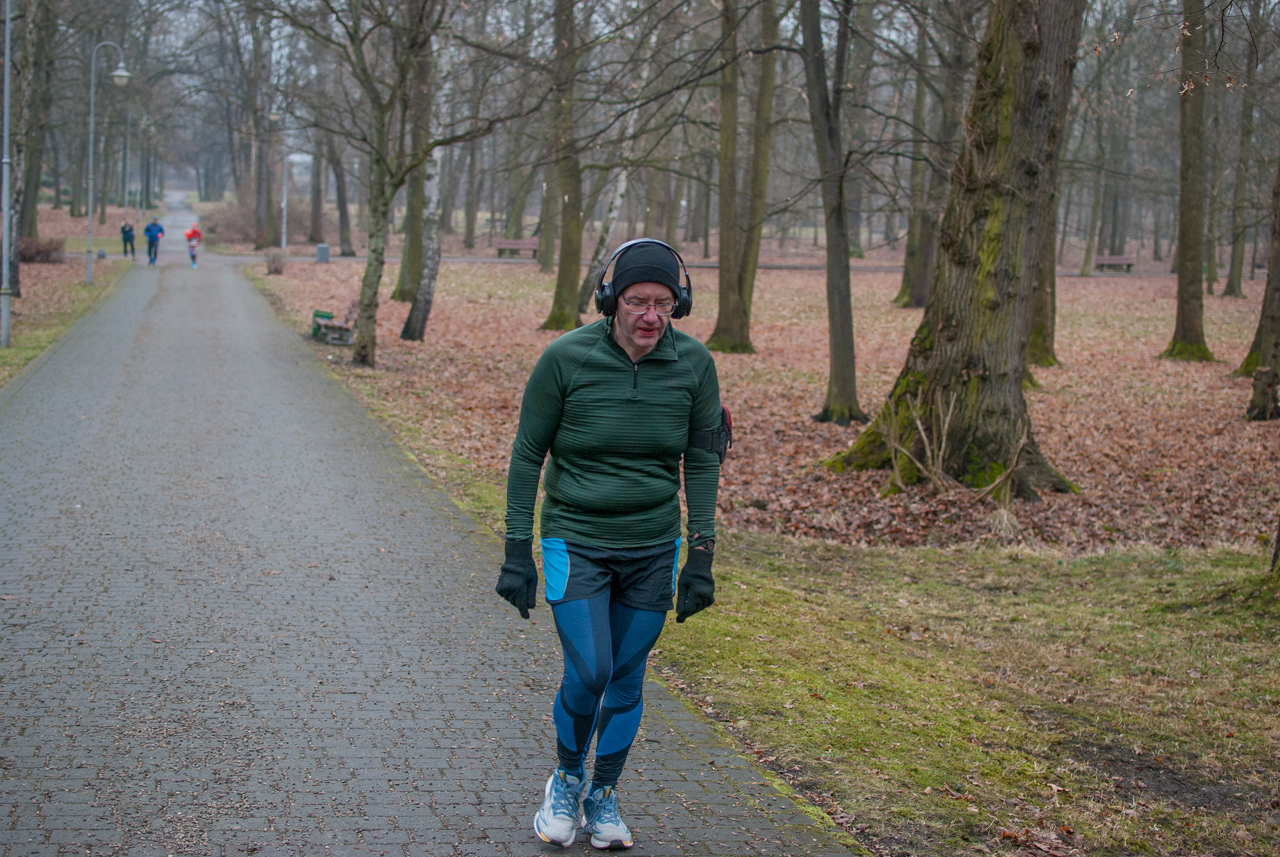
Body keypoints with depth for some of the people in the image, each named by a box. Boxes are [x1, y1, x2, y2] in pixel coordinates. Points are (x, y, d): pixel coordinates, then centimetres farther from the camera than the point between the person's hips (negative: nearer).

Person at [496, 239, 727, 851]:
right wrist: (517, 553, -5)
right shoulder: (565, 358, -13)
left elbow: (702, 462, 3)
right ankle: (566, 777, 18)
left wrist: (701, 558, 0)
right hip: (575, 542, -2)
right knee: (587, 674, -11)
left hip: (653, 549, 3)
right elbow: (527, 454, -4)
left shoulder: (694, 363, -5)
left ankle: (604, 795, 30)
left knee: (627, 681, 9)